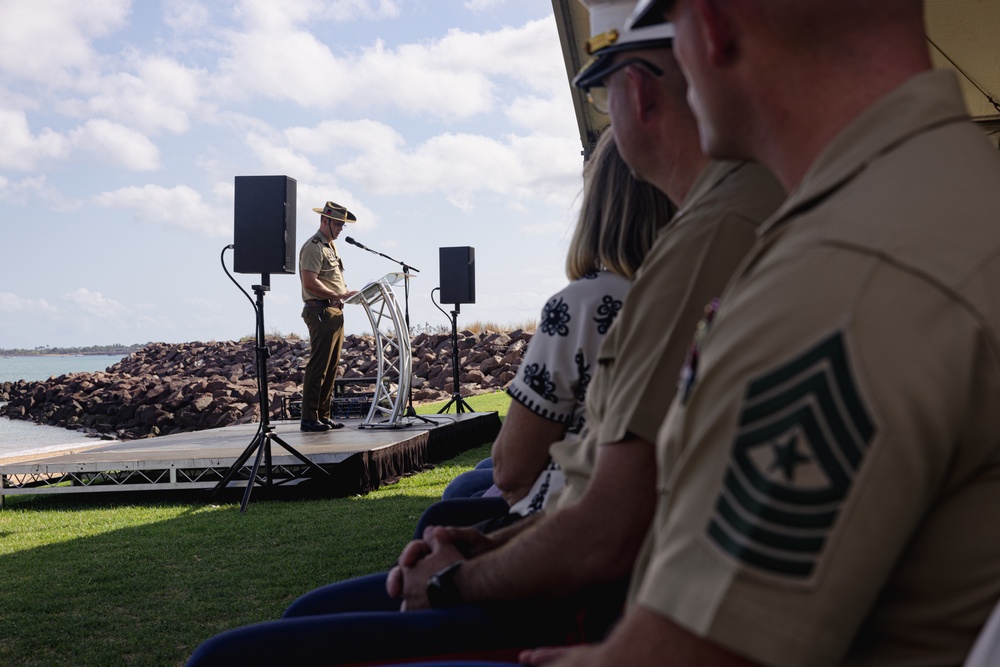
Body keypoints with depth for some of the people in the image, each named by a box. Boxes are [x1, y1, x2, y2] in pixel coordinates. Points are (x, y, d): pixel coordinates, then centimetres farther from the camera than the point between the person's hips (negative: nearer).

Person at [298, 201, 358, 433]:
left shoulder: (331, 247, 22)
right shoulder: (314, 247, -10)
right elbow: (310, 283, -20)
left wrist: (347, 294, 9)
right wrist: (337, 296, -20)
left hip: (335, 313, 10)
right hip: (321, 312, -10)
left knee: (331, 367, 10)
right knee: (318, 366, -10)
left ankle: (323, 416, 15)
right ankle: (309, 418, -8)